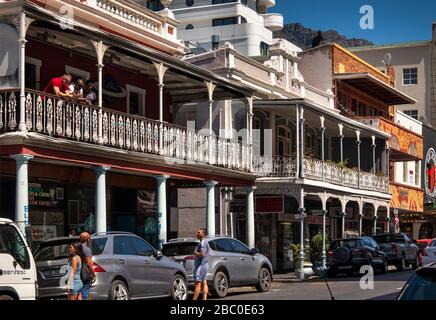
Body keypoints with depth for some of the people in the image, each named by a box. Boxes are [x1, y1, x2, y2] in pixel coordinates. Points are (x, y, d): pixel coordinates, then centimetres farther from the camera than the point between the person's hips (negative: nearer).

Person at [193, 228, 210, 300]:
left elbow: (202, 254, -24)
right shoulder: (205, 242, 18)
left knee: (198, 283, -11)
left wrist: (195, 253, -8)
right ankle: (204, 298, 4)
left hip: (201, 265, -11)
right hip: (204, 265, 11)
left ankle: (194, 300, -12)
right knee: (204, 283, 6)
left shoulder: (203, 243, -14)